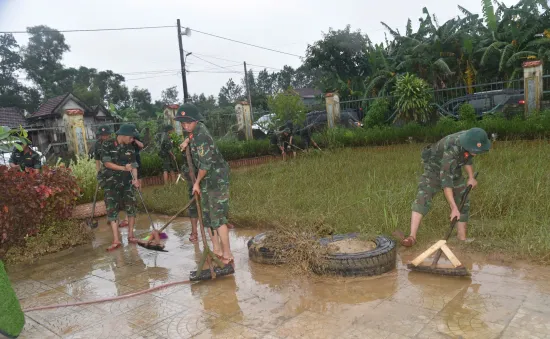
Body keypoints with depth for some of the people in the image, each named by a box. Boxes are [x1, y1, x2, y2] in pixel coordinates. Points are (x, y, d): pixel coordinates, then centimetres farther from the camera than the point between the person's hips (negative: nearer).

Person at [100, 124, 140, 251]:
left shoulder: (130, 148, 3)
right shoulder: (107, 145, -7)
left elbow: (134, 165, -2)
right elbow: (107, 163, -12)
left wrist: (135, 179, -19)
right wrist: (123, 168, -23)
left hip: (127, 182, 3)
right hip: (112, 183, -3)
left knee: (131, 208, 2)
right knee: (112, 210, -5)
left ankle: (130, 235, 16)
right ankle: (116, 240, -3)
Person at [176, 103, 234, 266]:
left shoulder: (201, 137, -23)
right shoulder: (196, 129, 5)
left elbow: (205, 165, -23)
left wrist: (197, 182, -9)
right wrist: (187, 140, 14)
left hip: (217, 180, -10)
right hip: (207, 180, 10)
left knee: (218, 217, -9)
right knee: (207, 216, 14)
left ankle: (227, 255, -2)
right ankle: (216, 250, 23)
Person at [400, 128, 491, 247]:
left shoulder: (471, 140, -17)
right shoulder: (451, 150, -40)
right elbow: (445, 180, -40)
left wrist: (471, 177, 0)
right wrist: (454, 208, -40)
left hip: (453, 170, 8)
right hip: (434, 169, -7)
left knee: (463, 202, 6)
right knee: (423, 198, -25)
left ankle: (462, 238, 17)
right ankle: (412, 236, -32)